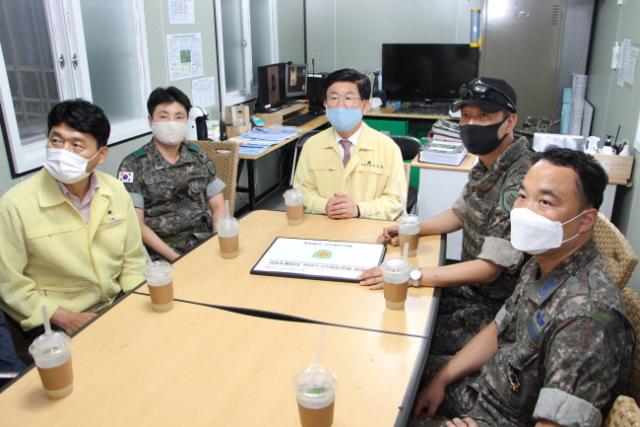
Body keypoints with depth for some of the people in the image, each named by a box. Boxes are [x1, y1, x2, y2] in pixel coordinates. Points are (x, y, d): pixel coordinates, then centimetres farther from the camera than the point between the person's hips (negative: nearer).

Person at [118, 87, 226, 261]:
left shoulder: (199, 158, 12)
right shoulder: (134, 165, 0)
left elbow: (218, 206, 12)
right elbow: (136, 224, -4)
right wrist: (176, 258, -15)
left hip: (206, 243, 4)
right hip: (163, 254, -3)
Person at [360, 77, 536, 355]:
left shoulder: (520, 181, -27)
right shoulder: (487, 166, 1)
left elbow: (489, 269, -29)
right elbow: (460, 213, 17)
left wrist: (412, 275, -32)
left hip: (495, 308, -8)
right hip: (470, 287, 8)